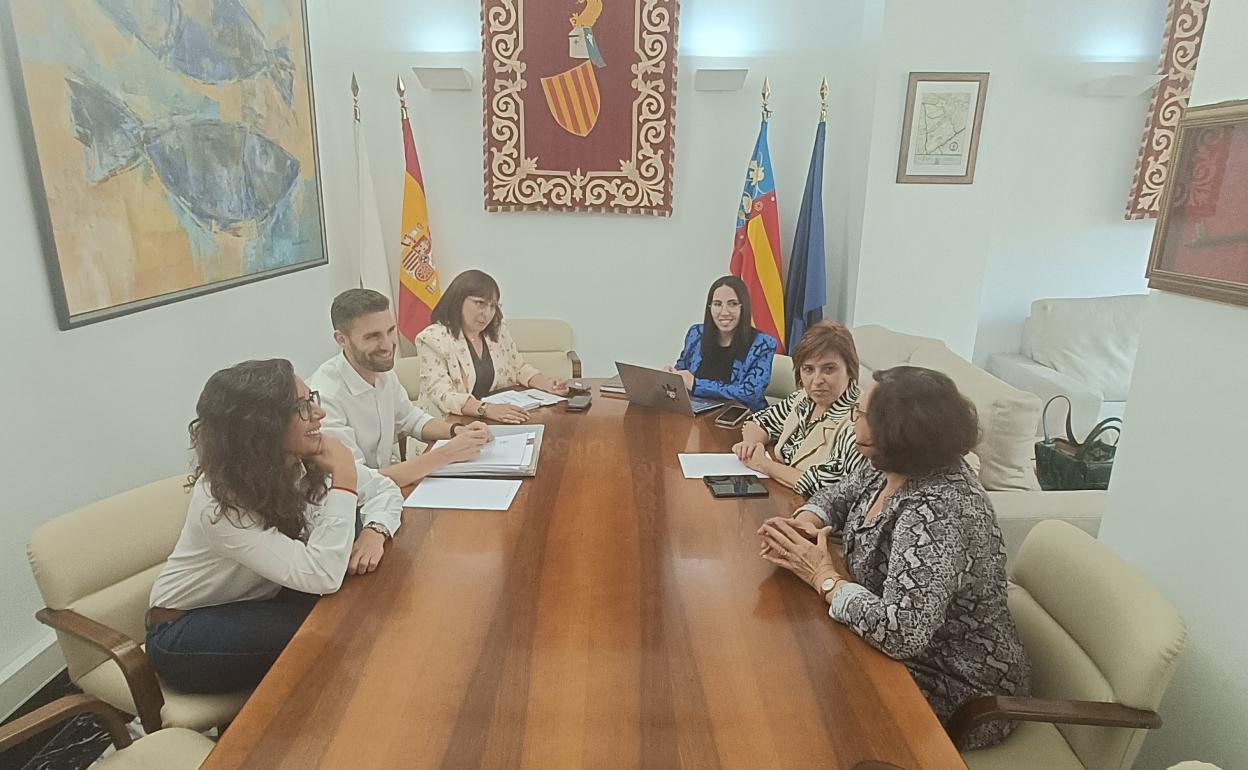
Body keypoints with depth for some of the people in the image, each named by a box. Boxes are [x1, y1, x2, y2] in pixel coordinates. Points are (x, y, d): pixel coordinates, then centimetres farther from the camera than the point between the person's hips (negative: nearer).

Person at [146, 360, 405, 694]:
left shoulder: (306, 459, -15)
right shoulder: (220, 503, -32)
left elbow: (384, 489, -4)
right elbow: (321, 576, -40)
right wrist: (343, 479, -36)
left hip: (258, 604, 6)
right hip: (185, 632, -6)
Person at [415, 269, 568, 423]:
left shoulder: (499, 332, 7)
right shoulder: (432, 339, -11)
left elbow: (520, 369, 20)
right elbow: (443, 396, -20)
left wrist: (548, 384, 0)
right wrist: (485, 409, -36)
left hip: (497, 421, 6)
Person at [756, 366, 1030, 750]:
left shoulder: (934, 515, -34)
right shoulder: (891, 467, -7)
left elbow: (900, 632, -40)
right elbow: (838, 496, 10)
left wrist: (824, 576, -26)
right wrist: (805, 522, -11)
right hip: (908, 651, 8)